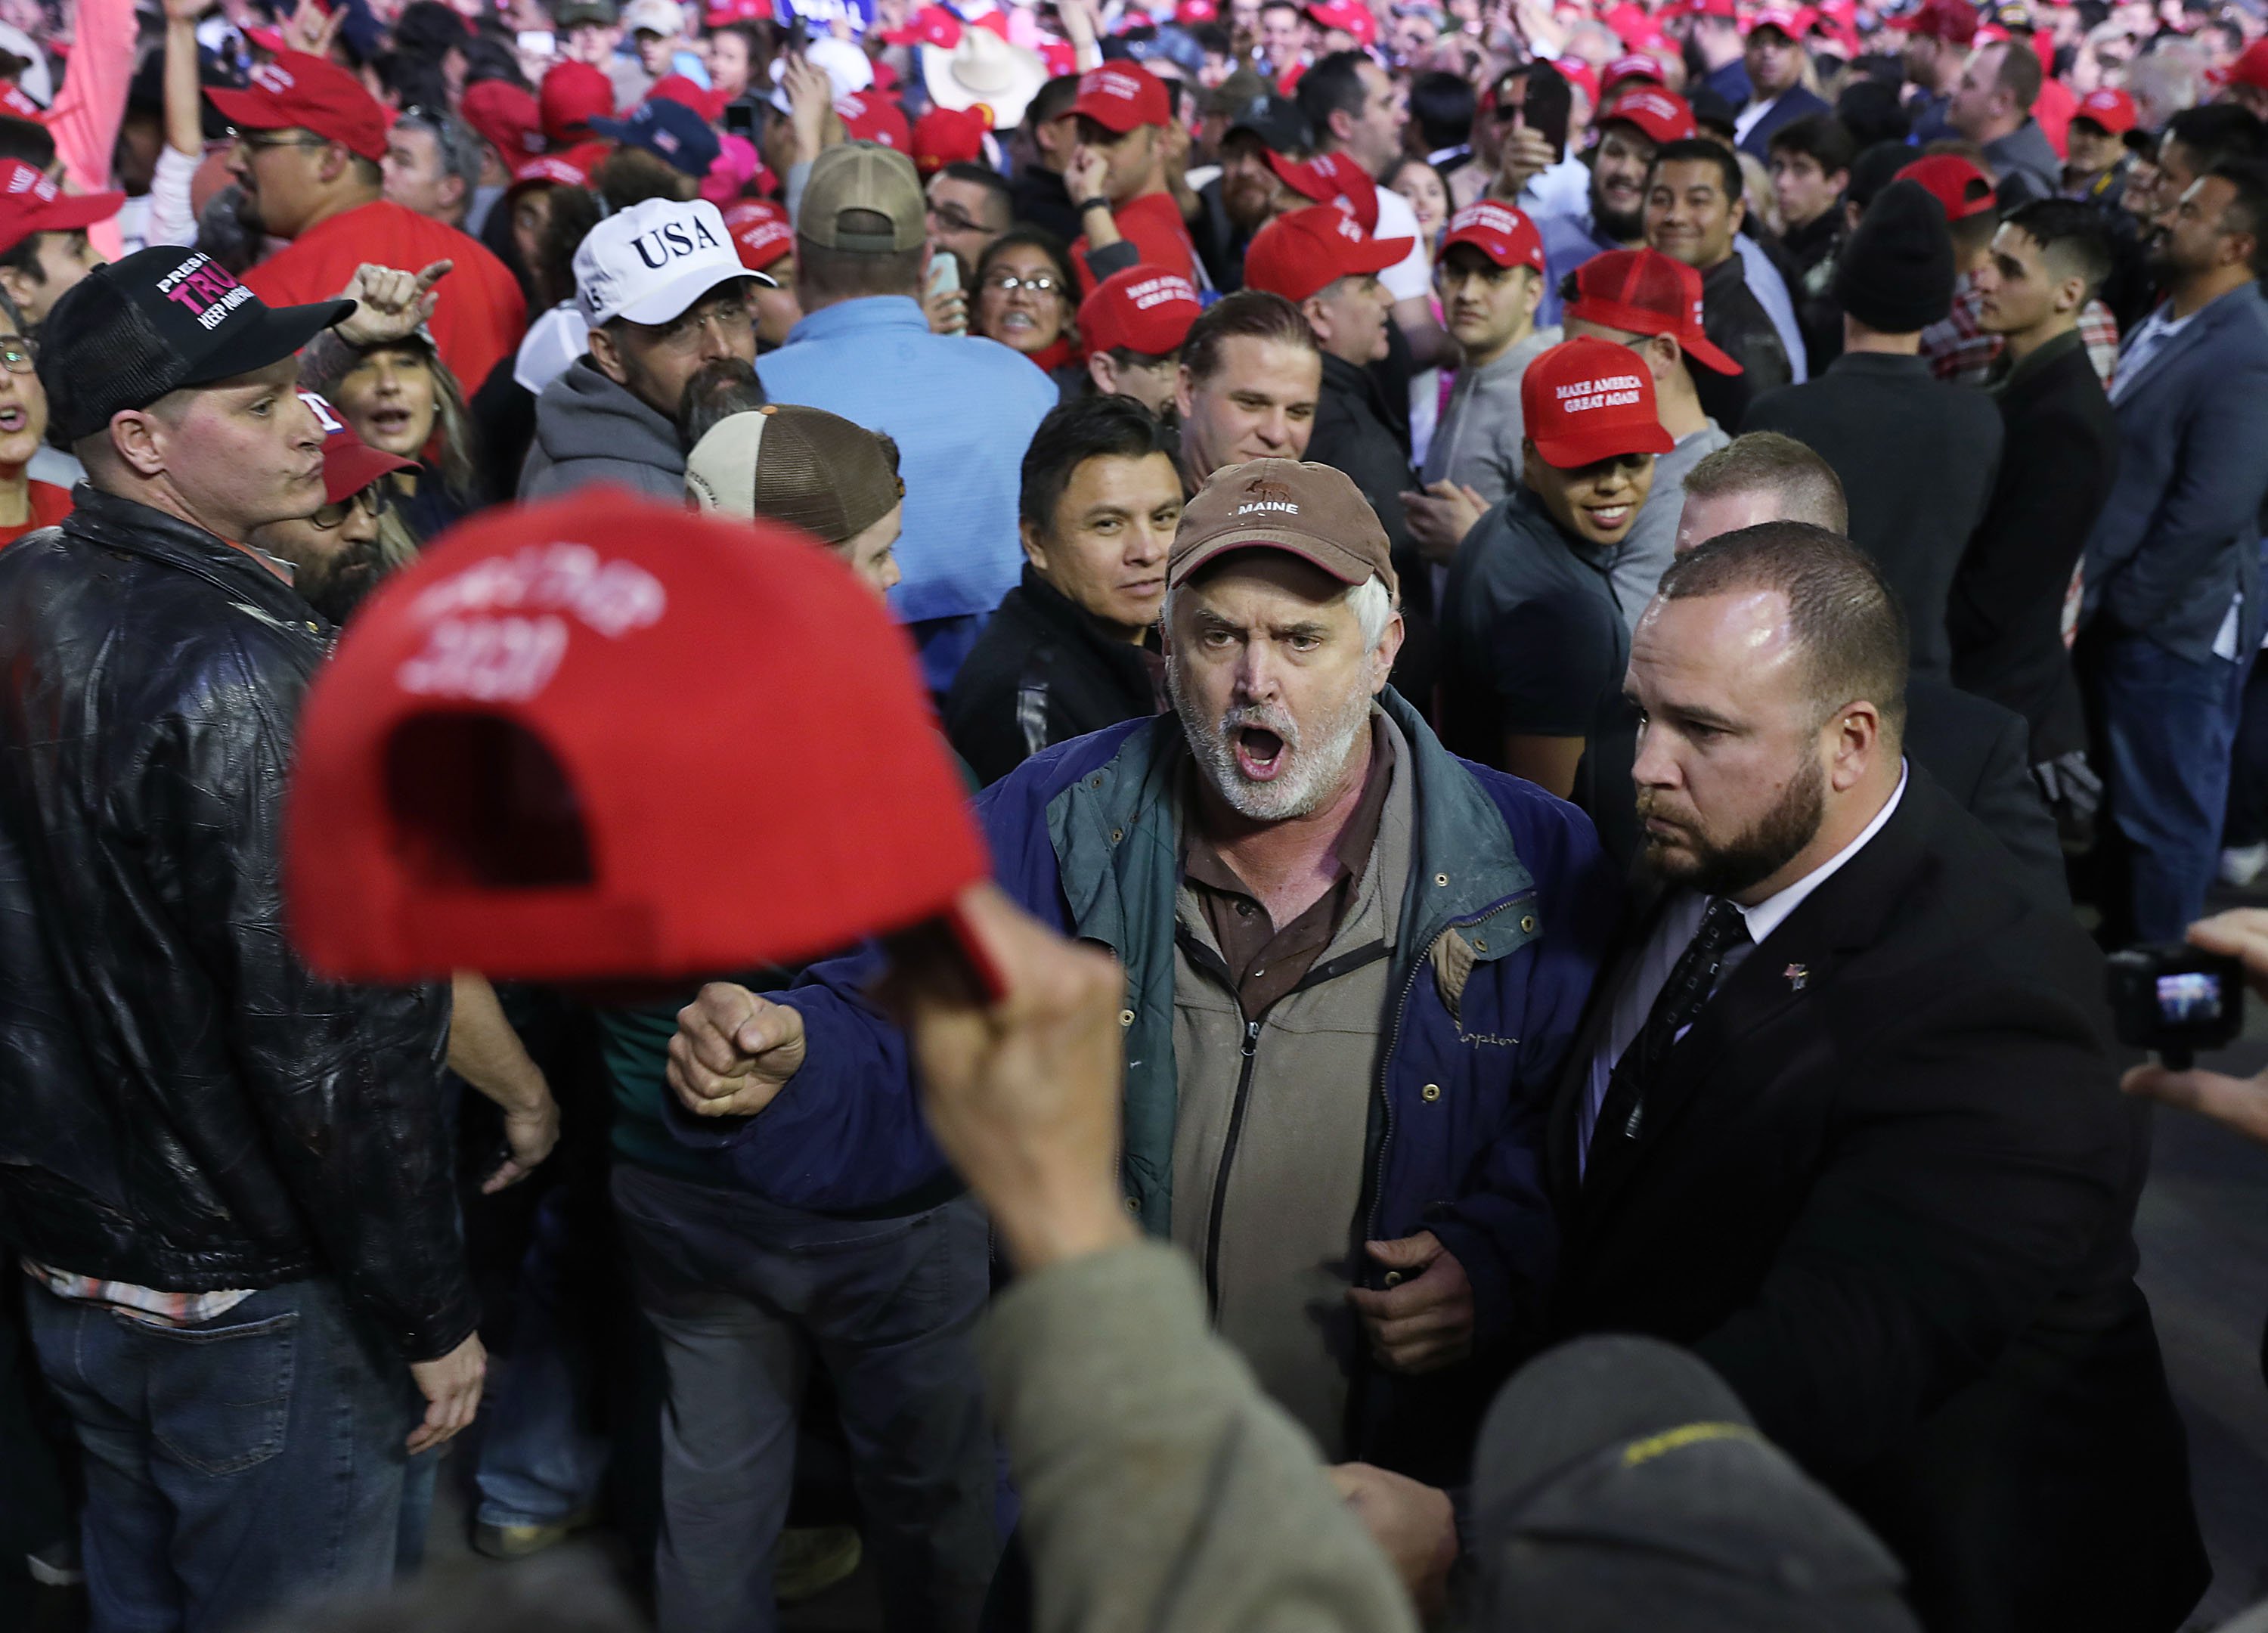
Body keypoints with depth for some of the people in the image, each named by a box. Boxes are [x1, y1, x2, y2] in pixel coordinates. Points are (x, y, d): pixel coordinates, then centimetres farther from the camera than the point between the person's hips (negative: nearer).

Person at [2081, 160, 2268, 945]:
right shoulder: (2161, 325, 10)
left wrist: (2126, 605, -15)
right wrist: (2101, 598, 9)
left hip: (2175, 629, -9)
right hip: (2124, 620, 9)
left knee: (2168, 819, 6)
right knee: (2124, 803, 21)